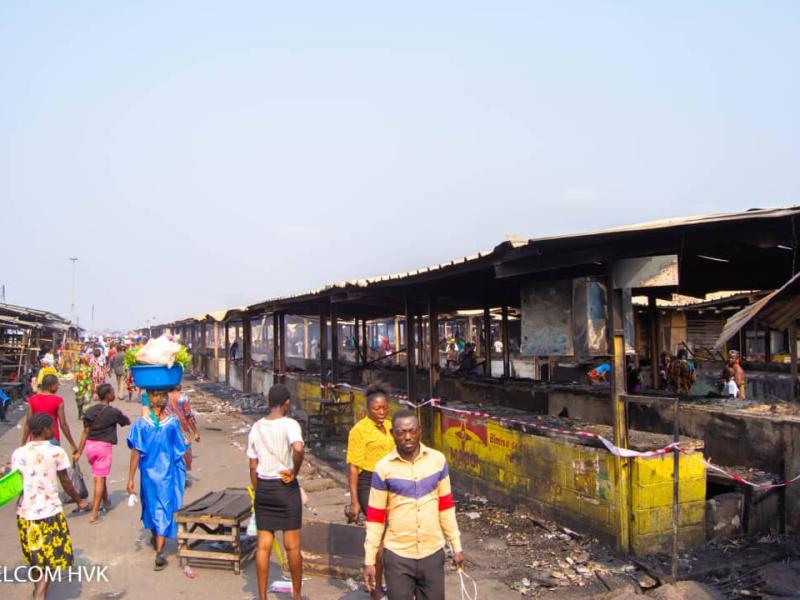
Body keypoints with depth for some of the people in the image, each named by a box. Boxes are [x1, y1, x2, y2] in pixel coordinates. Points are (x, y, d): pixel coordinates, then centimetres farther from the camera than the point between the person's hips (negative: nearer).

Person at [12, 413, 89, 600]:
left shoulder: (18, 453, -1)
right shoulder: (56, 452, -10)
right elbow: (65, 482, -3)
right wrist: (79, 501, 10)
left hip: (25, 513, 4)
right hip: (50, 511, -4)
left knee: (34, 557, 22)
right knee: (49, 557, 8)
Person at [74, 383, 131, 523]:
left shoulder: (91, 410, 4)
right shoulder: (113, 412, -8)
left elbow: (85, 432, 1)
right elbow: (128, 422, 8)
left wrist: (79, 452, 2)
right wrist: (121, 417, 30)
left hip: (90, 445, 5)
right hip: (104, 446, -5)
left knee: (99, 476, 23)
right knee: (100, 479, -1)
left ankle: (106, 502, 41)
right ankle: (94, 514, -2)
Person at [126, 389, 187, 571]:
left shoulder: (141, 423, -12)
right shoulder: (173, 423, -12)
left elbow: (135, 453, -12)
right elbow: (180, 451, -4)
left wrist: (130, 479, -6)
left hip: (148, 473, 1)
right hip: (168, 474, -1)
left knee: (151, 506, 23)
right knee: (164, 509, 5)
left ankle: (155, 539, 45)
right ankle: (159, 554, -2)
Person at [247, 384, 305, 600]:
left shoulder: (256, 428, 3)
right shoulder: (289, 424, -13)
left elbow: (253, 467, 7)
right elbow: (299, 448, -34)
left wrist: (259, 492, 17)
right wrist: (294, 472, -17)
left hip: (263, 488, 5)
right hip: (286, 487, -4)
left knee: (263, 545, 12)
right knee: (292, 546, 8)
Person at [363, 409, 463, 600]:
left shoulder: (438, 460, -4)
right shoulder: (383, 468, -9)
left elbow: (446, 507, 5)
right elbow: (375, 518, -3)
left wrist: (456, 546, 7)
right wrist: (369, 560, -2)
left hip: (433, 553, 2)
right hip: (397, 556, -1)